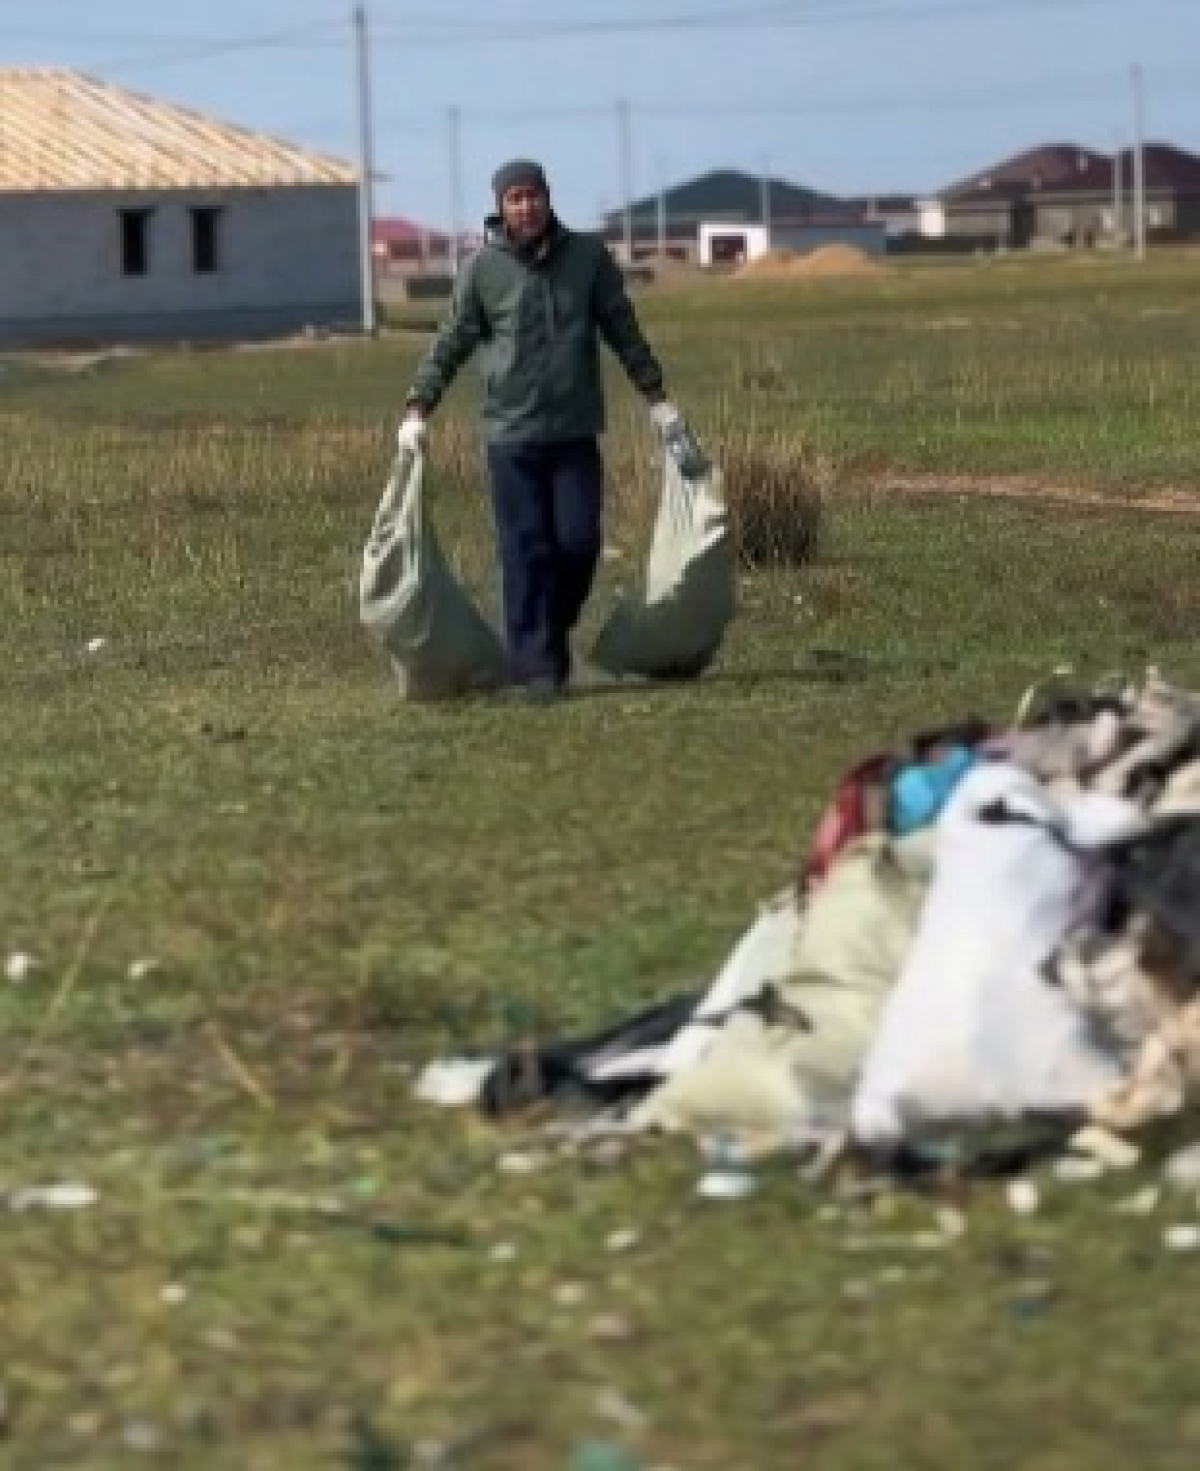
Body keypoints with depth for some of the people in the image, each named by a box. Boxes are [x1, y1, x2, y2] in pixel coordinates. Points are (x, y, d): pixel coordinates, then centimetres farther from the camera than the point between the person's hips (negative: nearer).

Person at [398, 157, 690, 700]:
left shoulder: (588, 257, 5)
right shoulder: (482, 269, 0)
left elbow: (623, 330, 13)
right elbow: (450, 344, 5)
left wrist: (656, 396, 12)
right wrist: (418, 408, -2)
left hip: (576, 432, 2)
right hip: (511, 434, -2)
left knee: (579, 540, -1)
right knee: (526, 552, -3)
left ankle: (554, 632, 22)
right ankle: (534, 666, 0)